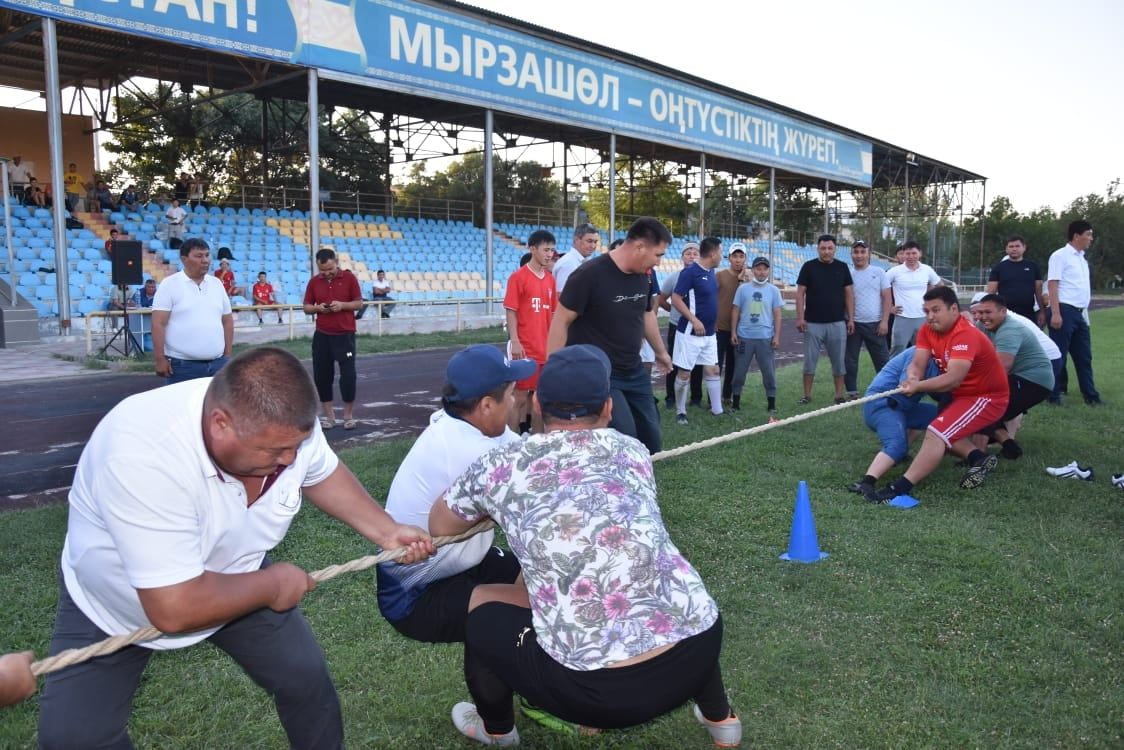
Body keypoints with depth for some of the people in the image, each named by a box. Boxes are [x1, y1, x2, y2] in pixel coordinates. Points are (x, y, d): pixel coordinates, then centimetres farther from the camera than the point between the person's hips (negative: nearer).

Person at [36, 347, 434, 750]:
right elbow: (176, 609, -42)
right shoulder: (144, 455, -43)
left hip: (230, 579, 4)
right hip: (112, 601, -4)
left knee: (306, 679, 5)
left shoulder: (286, 422, -25)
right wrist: (273, 585, -26)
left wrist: (387, 532, -11)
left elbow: (322, 474, -1)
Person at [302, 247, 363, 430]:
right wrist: (318, 308, -11)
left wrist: (342, 305, -17)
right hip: (322, 335, 3)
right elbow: (306, 307, 10)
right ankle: (329, 415, 16)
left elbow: (359, 303, 0)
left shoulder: (349, 278, -3)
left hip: (345, 334, -3)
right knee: (321, 375, 4)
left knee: (348, 374, -4)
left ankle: (349, 415, 11)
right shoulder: (314, 282, 5)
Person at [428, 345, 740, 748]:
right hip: (698, 650, 4)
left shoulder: (501, 465, 5)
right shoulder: (632, 451, 13)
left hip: (599, 689, -3)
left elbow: (438, 527, 21)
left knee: (483, 609, 22)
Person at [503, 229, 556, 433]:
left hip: (545, 349, 6)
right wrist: (515, 342, -16)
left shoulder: (550, 279, 10)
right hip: (525, 349, -6)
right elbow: (510, 311, -10)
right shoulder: (518, 277, -7)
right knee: (521, 396, 0)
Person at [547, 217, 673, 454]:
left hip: (635, 373, 8)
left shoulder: (643, 276, 2)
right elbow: (560, 322, -16)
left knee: (651, 441, 11)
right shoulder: (590, 274, -20)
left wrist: (661, 351, 34)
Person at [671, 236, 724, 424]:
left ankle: (717, 409, 18)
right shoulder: (690, 272, -16)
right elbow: (676, 299, -19)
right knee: (684, 373, 2)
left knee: (713, 370, 10)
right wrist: (694, 320, -23)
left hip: (709, 333, 8)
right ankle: (681, 412, 14)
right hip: (691, 333, -8)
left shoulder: (710, 272, 9)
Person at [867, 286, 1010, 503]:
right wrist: (912, 379, -34)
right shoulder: (928, 330, -3)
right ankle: (978, 458, 11)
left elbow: (953, 379, -37)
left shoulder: (966, 335, -27)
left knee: (937, 432, -23)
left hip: (987, 397, -10)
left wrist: (918, 386, -45)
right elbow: (917, 364, -13)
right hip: (961, 394, 10)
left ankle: (901, 488, -28)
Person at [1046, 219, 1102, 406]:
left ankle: (1091, 395, 17)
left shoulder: (1082, 258, 17)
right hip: (1065, 311, -8)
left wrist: (1085, 313, 17)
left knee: (1084, 357, 11)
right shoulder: (1060, 255, -8)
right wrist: (1055, 313, -21)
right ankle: (1053, 394, 5)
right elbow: (1052, 285, -14)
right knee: (1058, 355, -3)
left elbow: (1082, 288, 21)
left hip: (1080, 313, 8)